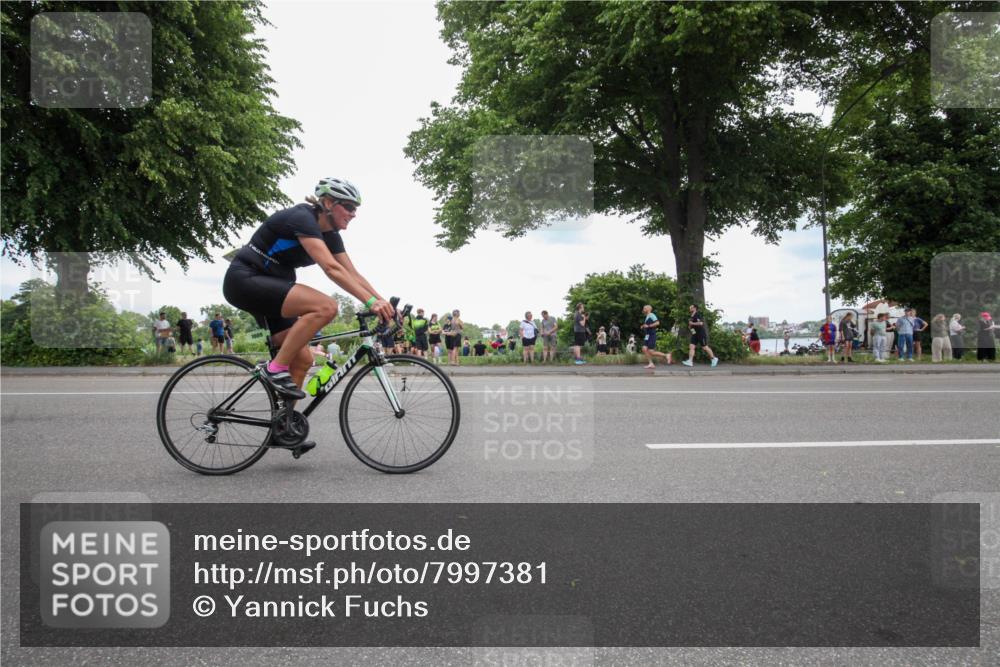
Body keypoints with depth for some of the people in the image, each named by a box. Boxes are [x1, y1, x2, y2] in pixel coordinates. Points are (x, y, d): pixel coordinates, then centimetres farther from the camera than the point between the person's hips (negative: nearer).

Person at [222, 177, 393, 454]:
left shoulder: (329, 233, 7)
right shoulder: (302, 218, -21)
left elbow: (352, 273, 2)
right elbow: (331, 268, -33)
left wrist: (382, 301, -10)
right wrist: (370, 302, -38)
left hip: (268, 288, 10)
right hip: (245, 279, -10)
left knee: (302, 360, 2)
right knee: (326, 306, -28)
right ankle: (275, 368, -18)